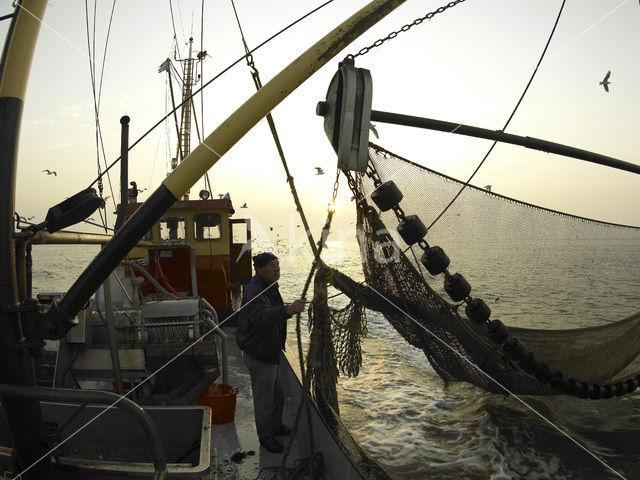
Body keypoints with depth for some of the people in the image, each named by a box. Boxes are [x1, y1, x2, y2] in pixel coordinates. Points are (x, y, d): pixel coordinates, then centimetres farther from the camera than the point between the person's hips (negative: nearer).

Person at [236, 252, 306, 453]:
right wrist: (287, 310, -62)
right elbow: (261, 317, -48)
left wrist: (290, 309, 8)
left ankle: (276, 425, 47)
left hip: (269, 352, 10)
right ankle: (265, 436, 28)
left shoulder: (270, 287, 7)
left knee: (277, 395, 25)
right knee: (264, 399, 8)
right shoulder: (255, 292, -27)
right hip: (258, 356, -10)